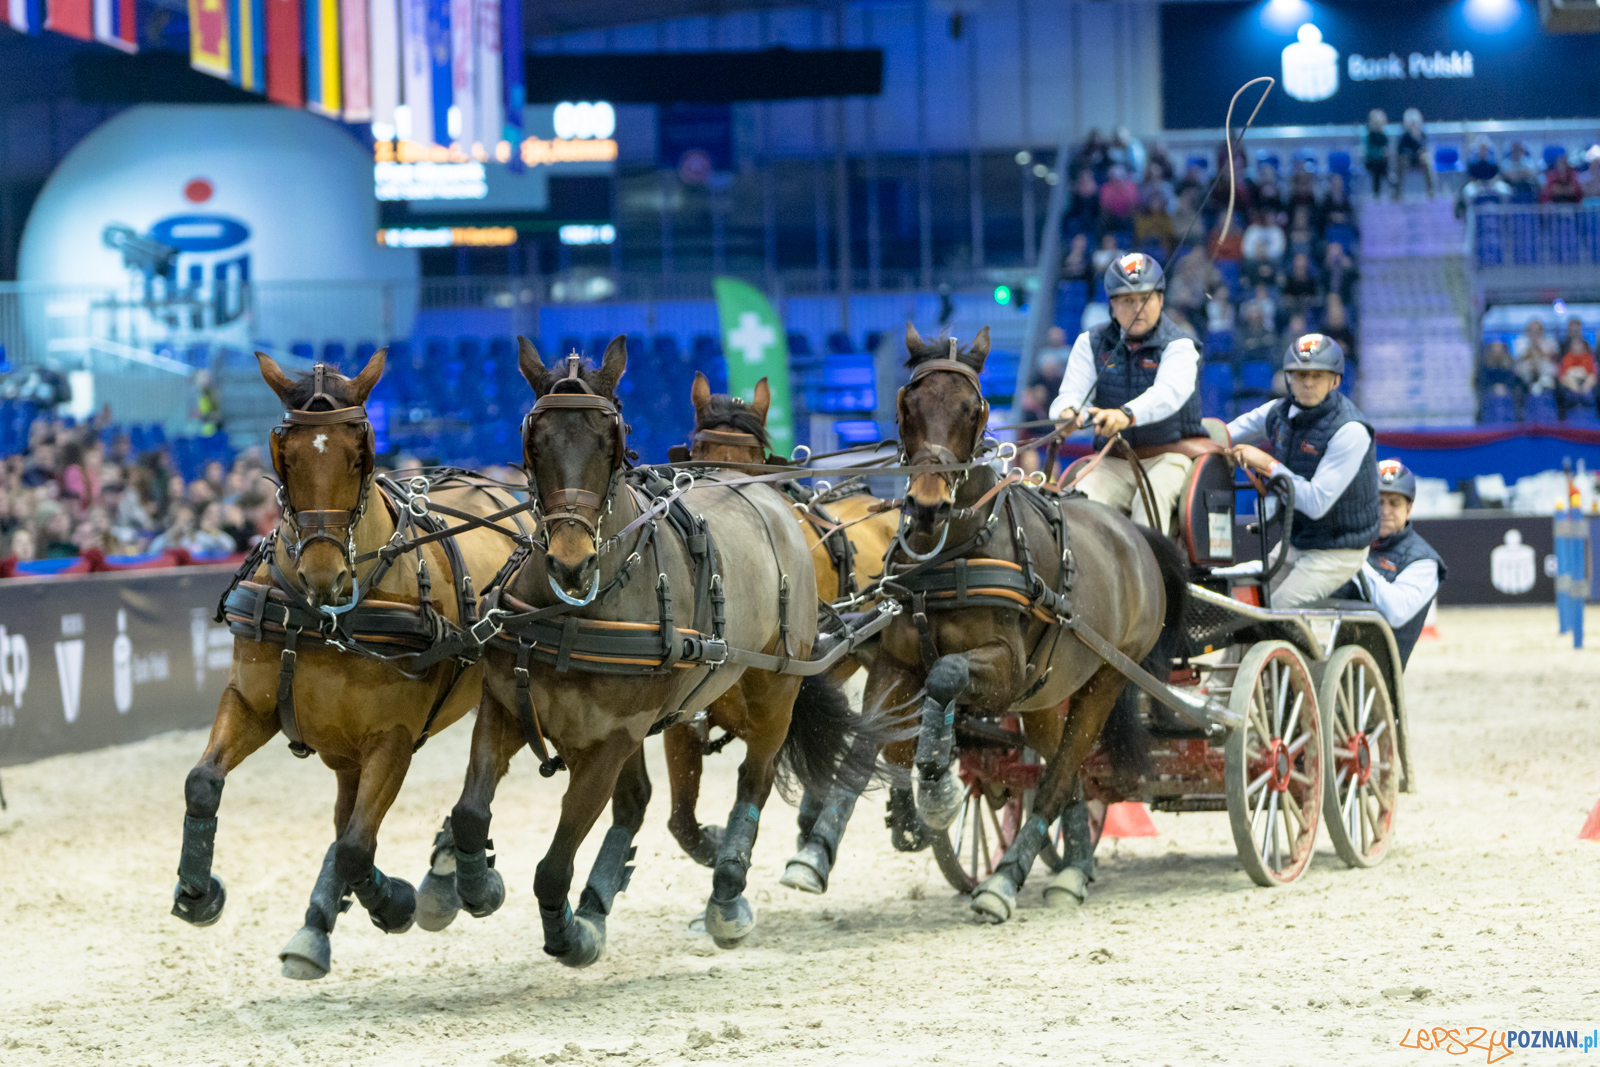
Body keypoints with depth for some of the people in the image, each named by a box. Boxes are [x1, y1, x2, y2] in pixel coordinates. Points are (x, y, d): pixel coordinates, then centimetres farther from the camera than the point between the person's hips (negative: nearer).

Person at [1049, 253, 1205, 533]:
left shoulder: (1178, 347, -5)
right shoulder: (1091, 344, 9)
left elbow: (1168, 393, -25)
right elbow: (1072, 391, -4)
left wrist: (1126, 414, -47)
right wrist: (1067, 412, -32)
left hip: (1169, 457, -3)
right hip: (1112, 462, 3)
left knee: (1150, 501, -33)